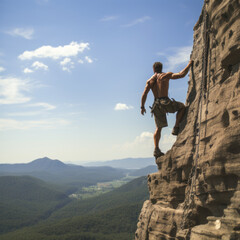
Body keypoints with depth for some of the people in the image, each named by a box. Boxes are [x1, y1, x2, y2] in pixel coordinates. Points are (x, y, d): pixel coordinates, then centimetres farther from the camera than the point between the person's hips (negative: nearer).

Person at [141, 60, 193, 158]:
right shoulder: (166, 75, 1)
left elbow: (144, 94, 4)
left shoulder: (149, 81, 11)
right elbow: (182, 74, -5)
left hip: (156, 105, 5)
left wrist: (142, 107, 11)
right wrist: (189, 64, 9)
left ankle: (156, 149, 6)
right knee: (182, 107, 21)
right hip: (165, 102, -5)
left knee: (158, 127, 16)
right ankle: (176, 128, 8)